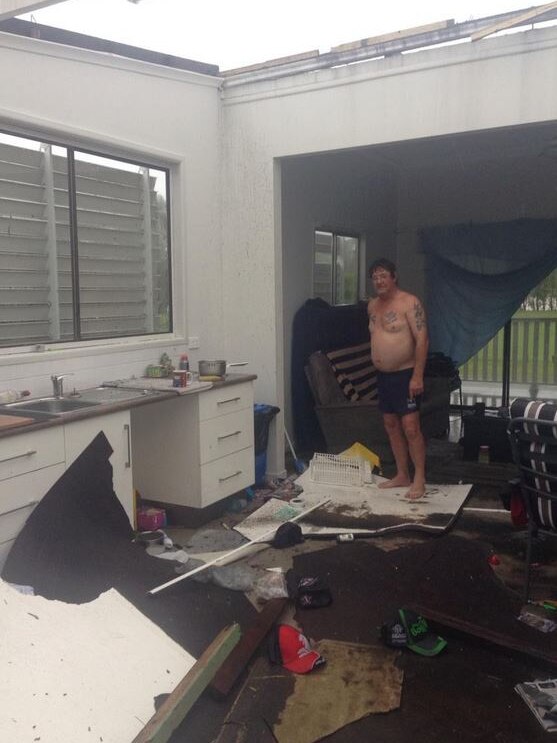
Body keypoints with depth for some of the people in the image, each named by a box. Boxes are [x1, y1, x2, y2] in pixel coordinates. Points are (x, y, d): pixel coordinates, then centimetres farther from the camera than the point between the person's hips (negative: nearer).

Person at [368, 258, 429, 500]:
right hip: (383, 375, 8)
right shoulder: (372, 305, 10)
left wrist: (417, 376, -22)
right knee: (391, 425, 11)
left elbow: (422, 340, -17)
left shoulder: (409, 302, -13)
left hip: (405, 375, -8)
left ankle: (419, 480, 0)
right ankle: (402, 475, 21)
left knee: (410, 426, -9)